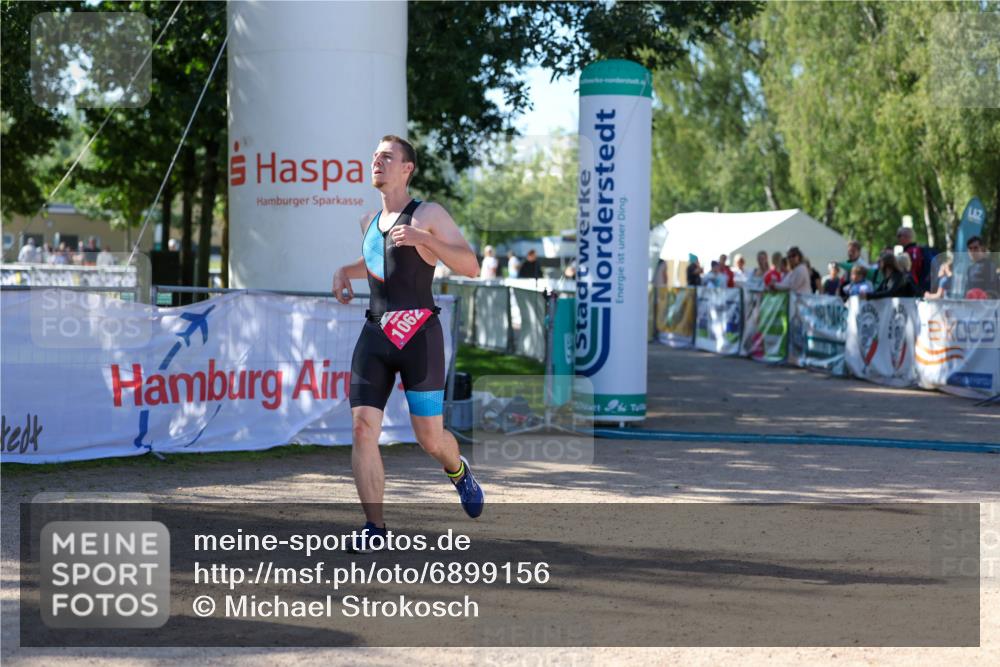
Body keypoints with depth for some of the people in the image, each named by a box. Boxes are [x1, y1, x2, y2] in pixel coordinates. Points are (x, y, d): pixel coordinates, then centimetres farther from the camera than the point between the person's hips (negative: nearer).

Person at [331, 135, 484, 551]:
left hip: (419, 335, -5)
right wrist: (344, 272, 18)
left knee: (429, 437, 0)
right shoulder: (369, 222, 17)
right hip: (374, 334, 5)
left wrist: (423, 238, -21)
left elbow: (470, 267, -10)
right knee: (363, 427, -10)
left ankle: (458, 471, 36)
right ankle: (374, 526, -4)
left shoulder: (428, 215, -2)